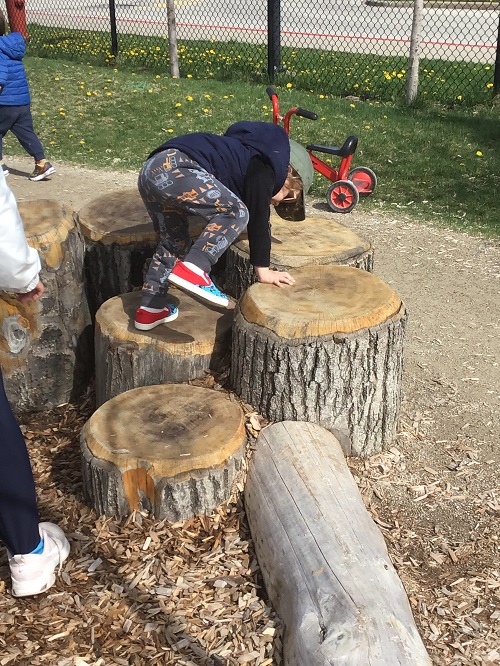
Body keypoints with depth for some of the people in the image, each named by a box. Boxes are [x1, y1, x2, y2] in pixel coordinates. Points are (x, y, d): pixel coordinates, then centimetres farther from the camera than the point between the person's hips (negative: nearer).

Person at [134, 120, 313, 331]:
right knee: (237, 213, -9)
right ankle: (191, 270, -19)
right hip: (176, 169, -10)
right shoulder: (267, 164, 3)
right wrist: (263, 271, 5)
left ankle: (150, 309, 22)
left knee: (174, 243, 20)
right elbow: (258, 216, 0)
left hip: (149, 171, 10)